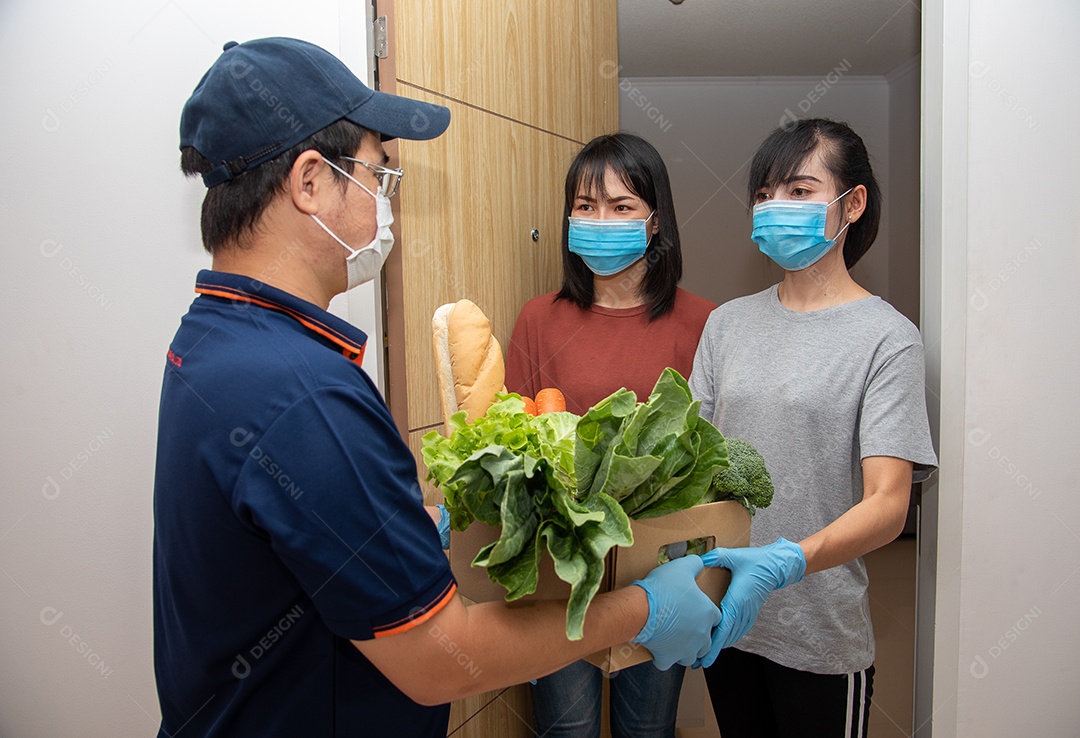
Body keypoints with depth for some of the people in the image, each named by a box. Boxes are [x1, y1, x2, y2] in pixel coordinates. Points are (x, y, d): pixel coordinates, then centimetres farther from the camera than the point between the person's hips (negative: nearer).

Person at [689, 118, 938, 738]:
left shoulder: (886, 337, -11)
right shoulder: (728, 322, 3)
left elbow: (887, 506, -19)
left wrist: (784, 564, -35)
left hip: (821, 636, -4)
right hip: (725, 614, 4)